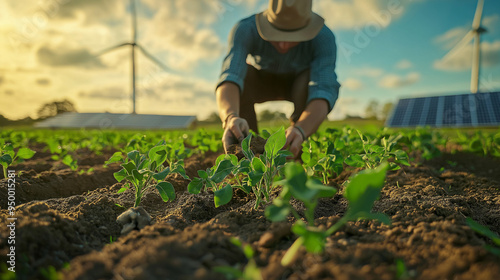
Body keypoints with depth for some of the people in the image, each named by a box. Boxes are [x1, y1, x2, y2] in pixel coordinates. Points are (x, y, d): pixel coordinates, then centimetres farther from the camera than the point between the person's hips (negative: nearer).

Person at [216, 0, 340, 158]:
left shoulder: (324, 38, -34)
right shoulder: (245, 30, -34)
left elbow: (323, 92, -47)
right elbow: (229, 78, -48)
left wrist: (300, 130, -67)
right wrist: (231, 117, -70)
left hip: (300, 82, 0)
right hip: (263, 79, 1)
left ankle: (295, 157, -20)